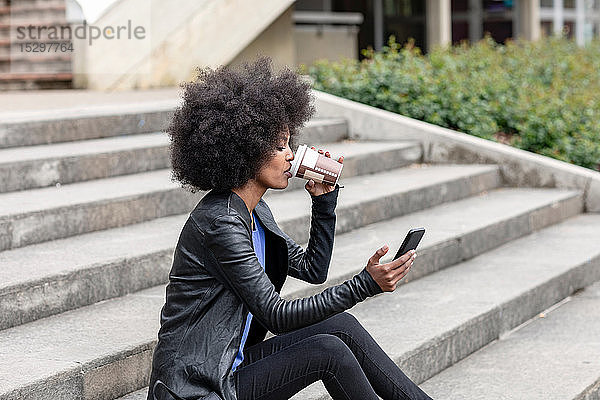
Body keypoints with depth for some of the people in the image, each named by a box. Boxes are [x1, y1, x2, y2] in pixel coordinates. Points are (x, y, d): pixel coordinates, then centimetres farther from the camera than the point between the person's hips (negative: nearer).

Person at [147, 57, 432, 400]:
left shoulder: (255, 212, 9)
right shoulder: (220, 223, -21)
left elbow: (313, 269, 17)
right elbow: (276, 316, -22)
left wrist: (325, 199, 6)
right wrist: (364, 285, -27)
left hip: (235, 362, 9)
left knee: (341, 326, -3)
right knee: (328, 351, -19)